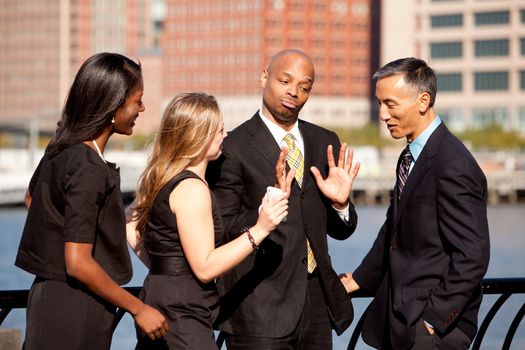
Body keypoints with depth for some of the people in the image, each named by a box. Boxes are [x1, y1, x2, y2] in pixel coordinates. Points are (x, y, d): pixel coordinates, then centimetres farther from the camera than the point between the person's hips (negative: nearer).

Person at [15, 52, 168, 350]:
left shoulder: (61, 149, 7)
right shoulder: (88, 169, -21)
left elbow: (32, 197, 28)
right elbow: (78, 264, -24)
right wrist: (138, 309, -15)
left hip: (49, 293, 9)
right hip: (76, 309, -9)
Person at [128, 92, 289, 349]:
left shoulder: (159, 179, 11)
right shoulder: (191, 189, -17)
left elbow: (131, 231, 17)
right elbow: (204, 268, -20)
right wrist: (259, 230, -22)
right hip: (183, 316, -10)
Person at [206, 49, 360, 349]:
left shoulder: (326, 143, 10)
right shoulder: (233, 148, -7)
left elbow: (340, 230, 14)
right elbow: (224, 231, -10)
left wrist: (340, 203, -7)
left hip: (317, 302, 5)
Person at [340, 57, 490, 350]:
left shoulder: (454, 167, -18)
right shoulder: (411, 156, 11)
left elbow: (472, 257, -20)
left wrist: (433, 318, -19)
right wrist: (360, 279, 17)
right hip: (402, 319, 8)